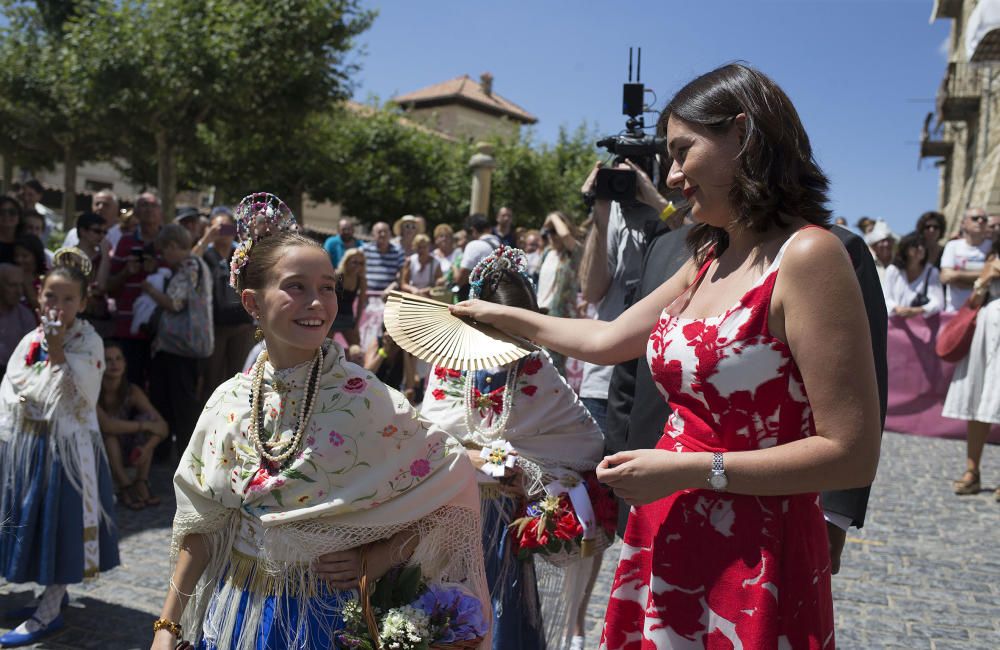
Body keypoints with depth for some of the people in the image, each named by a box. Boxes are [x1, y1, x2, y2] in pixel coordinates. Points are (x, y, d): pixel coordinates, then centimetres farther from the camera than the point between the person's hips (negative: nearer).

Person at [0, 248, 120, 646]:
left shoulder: (88, 342, -11)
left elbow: (84, 397, -20)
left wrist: (58, 352, -22)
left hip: (67, 445, -6)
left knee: (61, 521, 1)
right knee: (33, 520, 15)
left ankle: (48, 612, 11)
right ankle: (53, 593, 32)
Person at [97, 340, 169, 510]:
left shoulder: (132, 392, -11)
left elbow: (163, 426, -16)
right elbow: (106, 425, -38)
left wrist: (148, 447, -34)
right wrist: (145, 426, -33)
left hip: (123, 453, 4)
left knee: (147, 416, -20)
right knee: (107, 431, -33)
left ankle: (141, 483, -19)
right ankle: (125, 486, -27)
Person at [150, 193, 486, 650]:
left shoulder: (364, 399, -17)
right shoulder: (229, 402, -6)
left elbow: (451, 491, -10)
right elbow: (202, 524, 3)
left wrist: (374, 560, -16)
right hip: (236, 611, 3)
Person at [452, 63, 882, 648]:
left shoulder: (806, 257, -17)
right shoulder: (709, 260, 8)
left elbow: (852, 456, -20)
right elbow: (605, 340, 16)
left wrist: (688, 469, -20)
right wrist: (500, 315, 23)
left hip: (752, 561, -7)